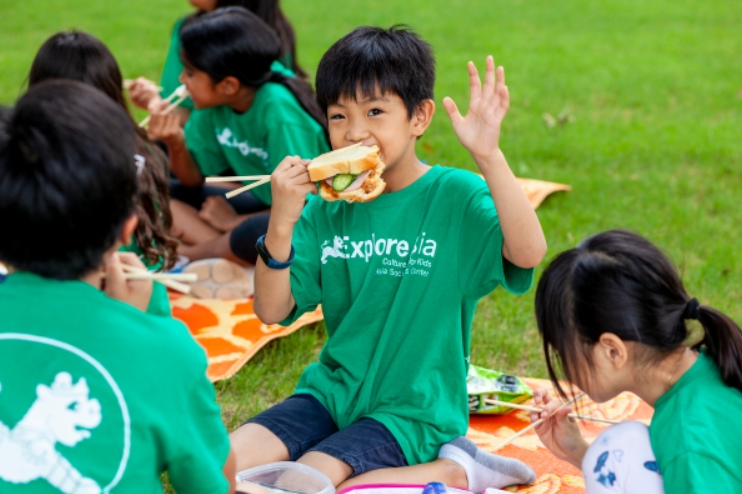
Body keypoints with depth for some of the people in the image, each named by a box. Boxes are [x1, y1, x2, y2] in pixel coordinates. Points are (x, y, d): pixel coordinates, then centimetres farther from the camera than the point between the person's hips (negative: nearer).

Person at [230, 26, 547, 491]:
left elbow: (528, 252, -29)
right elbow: (272, 311, -5)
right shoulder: (326, 208, 0)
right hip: (330, 394, 6)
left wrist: (490, 157, -39)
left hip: (412, 410, -5)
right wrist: (282, 223, -20)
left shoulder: (453, 196, -11)